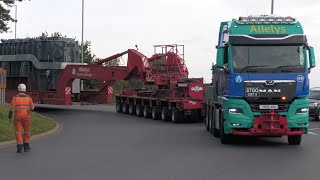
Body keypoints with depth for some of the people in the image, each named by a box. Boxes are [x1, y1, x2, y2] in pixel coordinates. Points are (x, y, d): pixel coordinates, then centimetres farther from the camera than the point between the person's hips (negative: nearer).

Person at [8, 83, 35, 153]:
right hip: (26, 117, 1)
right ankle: (26, 146, 20)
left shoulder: (15, 98, -7)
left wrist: (9, 117, -3)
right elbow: (32, 107, 3)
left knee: (18, 132, 3)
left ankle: (20, 147, -6)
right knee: (26, 131, 16)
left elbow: (12, 108, -11)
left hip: (18, 117, -1)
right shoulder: (28, 98, -3)